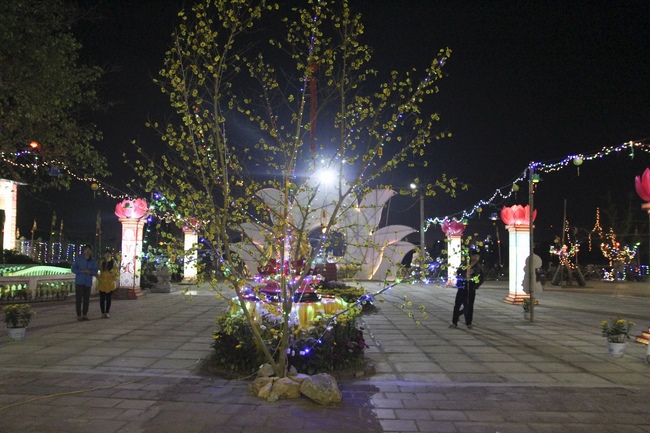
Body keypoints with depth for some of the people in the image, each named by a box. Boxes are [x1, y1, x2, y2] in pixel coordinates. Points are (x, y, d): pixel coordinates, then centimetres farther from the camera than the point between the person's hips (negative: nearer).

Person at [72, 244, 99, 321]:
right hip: (79, 282, -3)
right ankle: (79, 315, 3)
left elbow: (95, 271, 5)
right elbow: (73, 269, -3)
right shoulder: (78, 259, 1)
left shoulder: (93, 261, 8)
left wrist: (90, 272, -16)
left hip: (88, 282, 3)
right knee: (79, 299, -3)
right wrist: (82, 271, -17)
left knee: (86, 299, 5)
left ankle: (85, 315, 14)